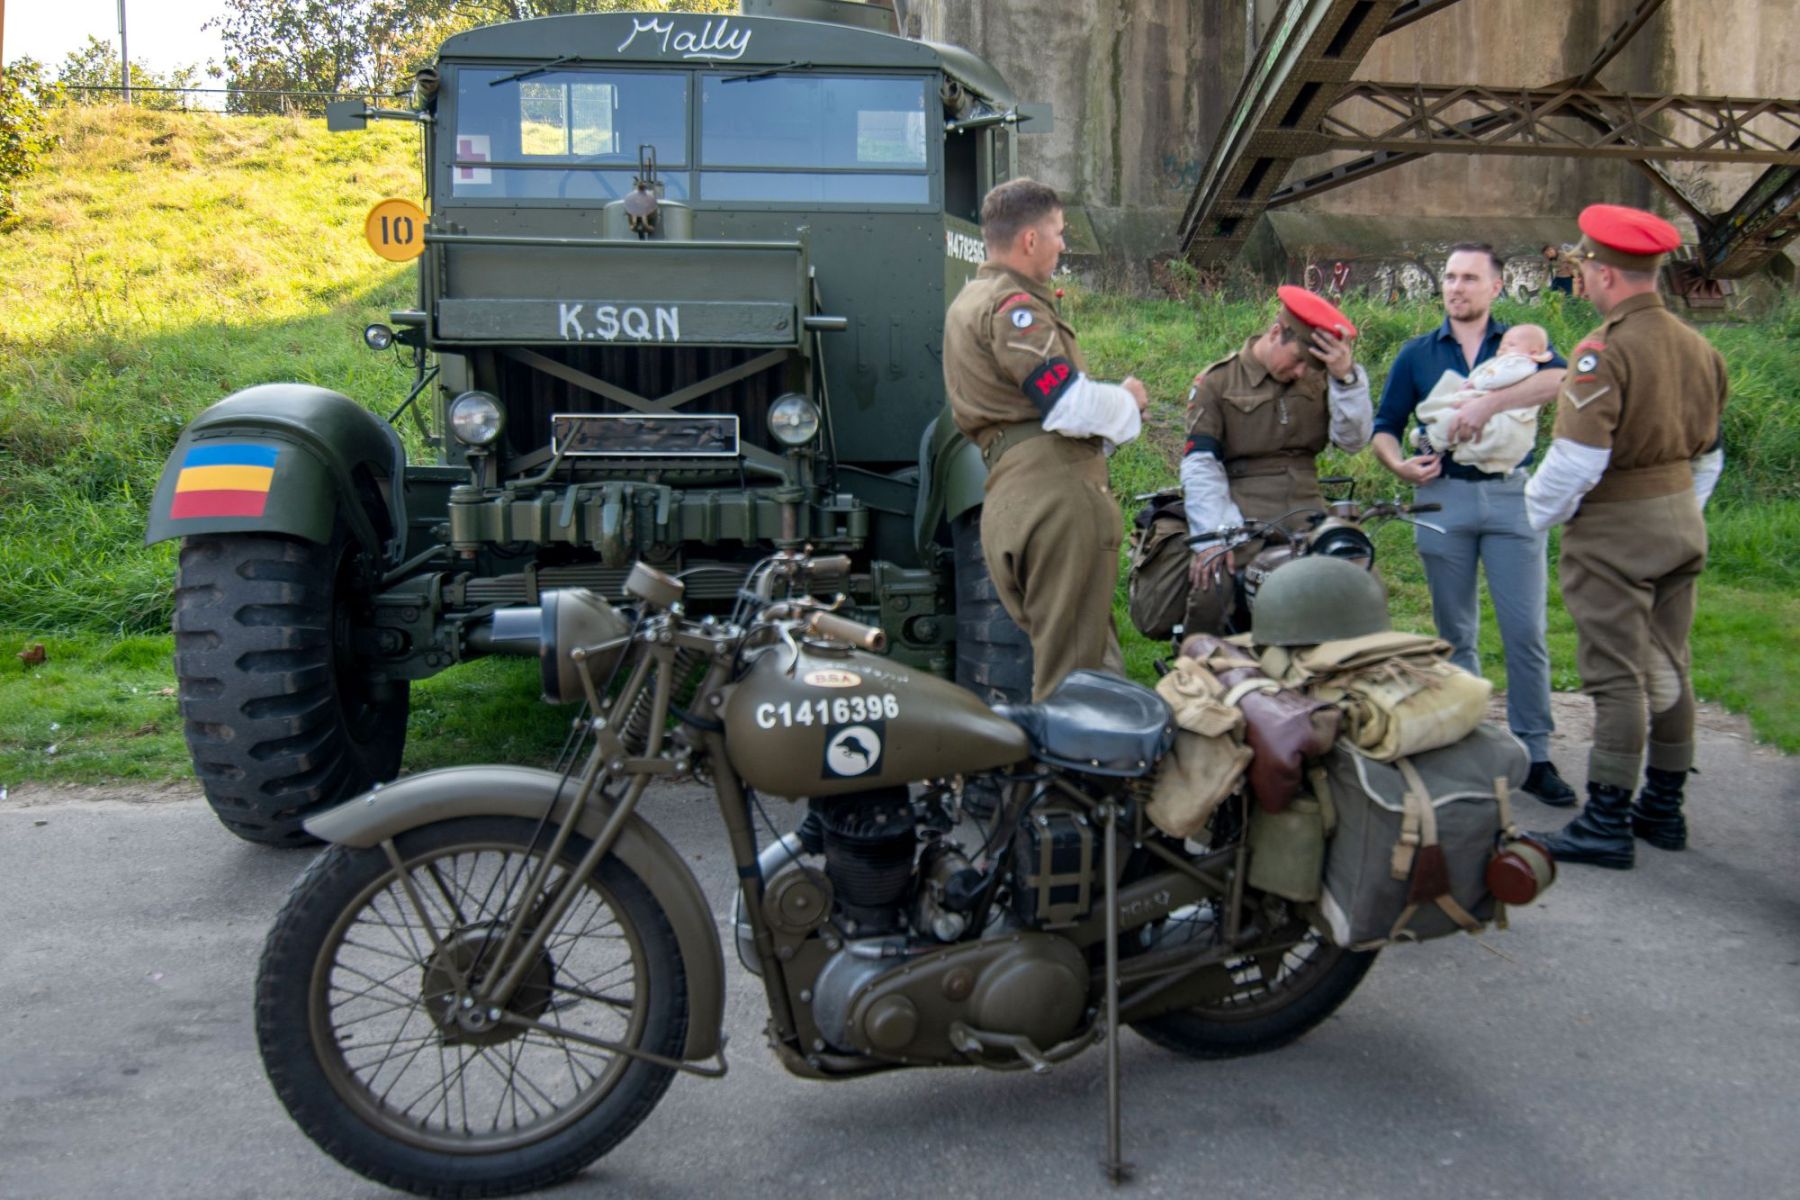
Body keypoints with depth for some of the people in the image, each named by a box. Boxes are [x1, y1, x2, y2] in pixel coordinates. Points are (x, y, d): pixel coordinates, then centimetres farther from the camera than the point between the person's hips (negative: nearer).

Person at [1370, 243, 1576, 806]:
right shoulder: (1417, 353, 13)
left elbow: (1560, 379, -14)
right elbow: (1383, 427, 12)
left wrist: (1489, 402, -25)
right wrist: (1398, 463, -9)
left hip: (1512, 493, -2)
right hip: (1443, 497, 2)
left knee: (1526, 632, -4)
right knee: (1455, 634, 8)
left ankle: (1534, 755, 3)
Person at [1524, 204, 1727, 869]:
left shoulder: (1605, 350, -19)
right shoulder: (1697, 346, 8)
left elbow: (1577, 457, -22)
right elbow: (1708, 452, 16)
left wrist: (1540, 512, -5)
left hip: (1614, 529, -8)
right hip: (1682, 521, 8)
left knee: (1616, 676, -5)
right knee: (1668, 668, 14)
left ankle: (1606, 823, 0)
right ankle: (1663, 808, 24)